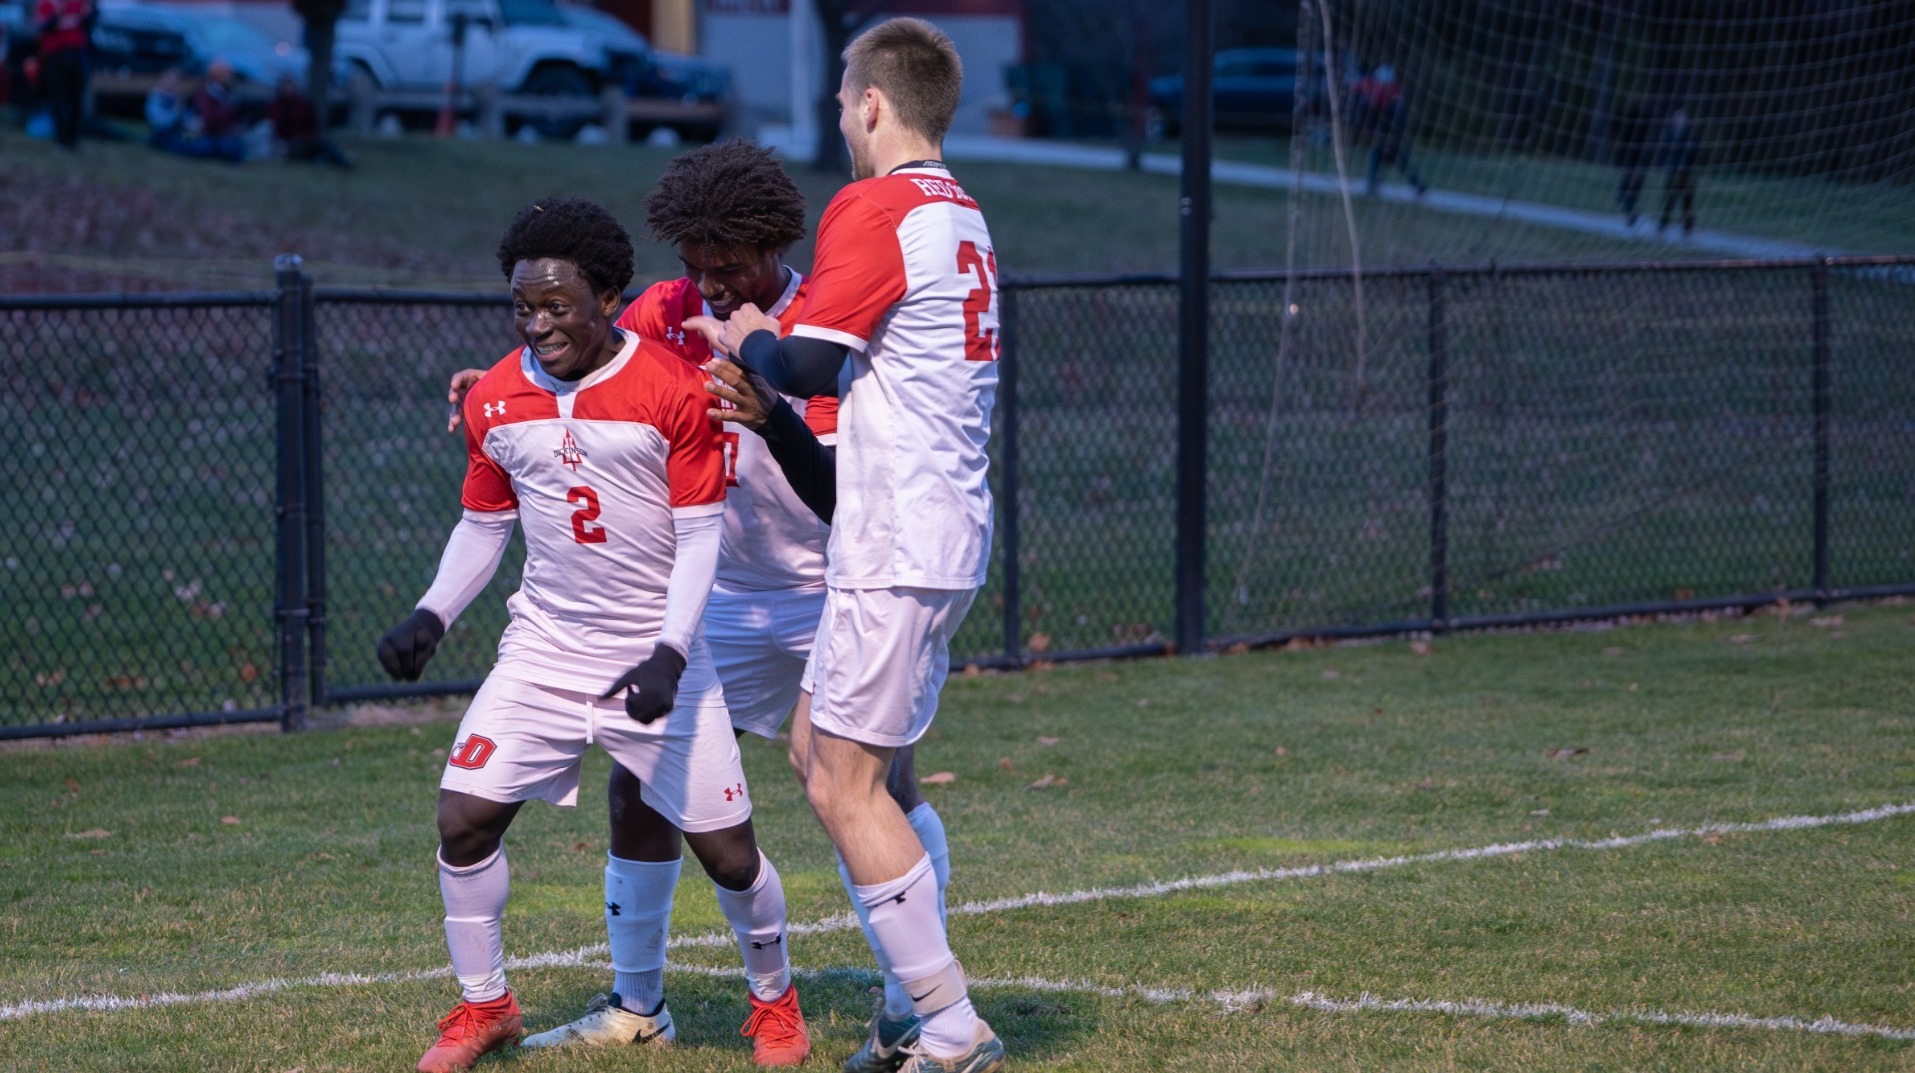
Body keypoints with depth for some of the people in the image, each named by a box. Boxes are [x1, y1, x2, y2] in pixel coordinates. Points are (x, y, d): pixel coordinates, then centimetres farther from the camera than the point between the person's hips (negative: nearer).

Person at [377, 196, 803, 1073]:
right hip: (544, 647, 3)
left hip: (657, 655, -3)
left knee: (724, 848, -2)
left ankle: (775, 995, 26)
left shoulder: (674, 390, -12)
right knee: (464, 815, -10)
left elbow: (700, 534, -11)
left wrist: (669, 655, -20)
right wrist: (431, 616, -2)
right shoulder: (495, 400, 1)